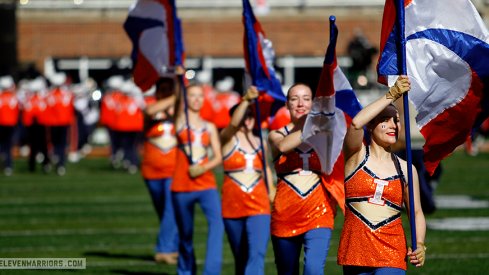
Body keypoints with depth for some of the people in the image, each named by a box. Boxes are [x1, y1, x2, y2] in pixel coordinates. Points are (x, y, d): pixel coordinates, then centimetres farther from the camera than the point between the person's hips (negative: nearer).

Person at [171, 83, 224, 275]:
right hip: (181, 186, -1)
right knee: (185, 234, 7)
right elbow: (177, 99, -9)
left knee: (217, 222, -24)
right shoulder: (180, 121, 6)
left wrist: (203, 167, -13)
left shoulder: (210, 127, 11)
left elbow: (218, 157, 5)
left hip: (206, 184, 1)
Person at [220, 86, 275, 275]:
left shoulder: (260, 143, 7)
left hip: (259, 208, 1)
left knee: (256, 256, -17)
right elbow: (234, 123, -23)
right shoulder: (228, 138, -2)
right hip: (233, 208, -1)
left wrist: (271, 191, 16)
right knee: (241, 258, 12)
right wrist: (246, 100, -38)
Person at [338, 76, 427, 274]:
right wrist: (392, 95, -21)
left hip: (392, 254, 0)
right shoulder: (356, 155, 2)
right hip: (355, 250, 0)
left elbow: (417, 212, 11)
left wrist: (420, 245, -7)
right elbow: (356, 123, -19)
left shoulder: (406, 169, 8)